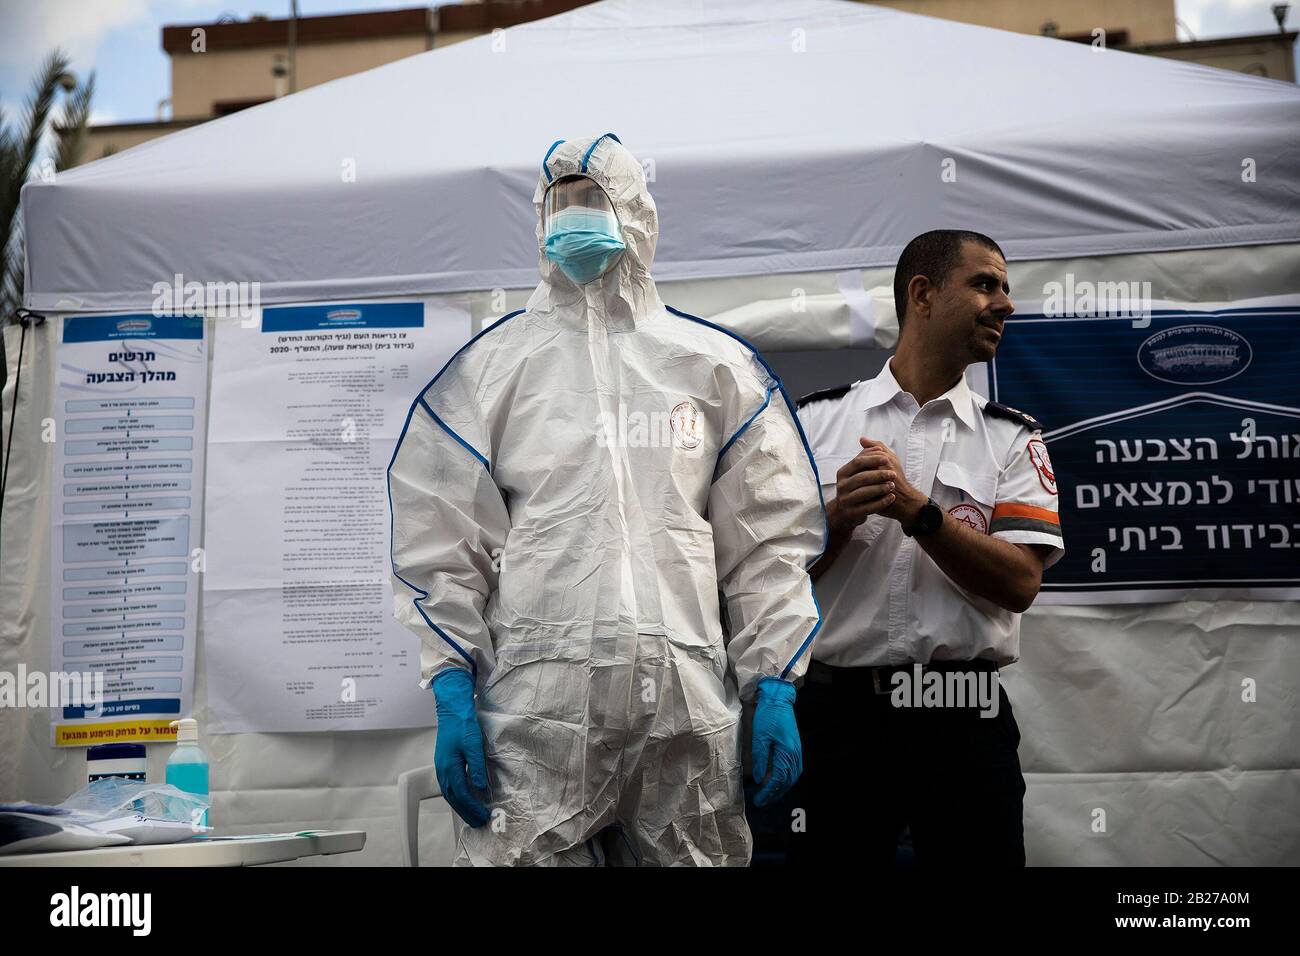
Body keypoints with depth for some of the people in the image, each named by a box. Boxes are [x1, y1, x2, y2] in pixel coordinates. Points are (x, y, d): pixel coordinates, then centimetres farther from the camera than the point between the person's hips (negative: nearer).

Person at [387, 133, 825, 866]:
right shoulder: (490, 368, 9)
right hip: (535, 698, -1)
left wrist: (776, 692, 1)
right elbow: (445, 545, 6)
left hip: (689, 698, 1)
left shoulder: (719, 367, 11)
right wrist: (453, 694, -4)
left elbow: (768, 542, 9)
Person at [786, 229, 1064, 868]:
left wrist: (918, 511, -17)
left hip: (965, 722, 1)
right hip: (838, 713, 0)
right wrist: (839, 517, -14)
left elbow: (1019, 584, -6)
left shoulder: (1013, 439, 7)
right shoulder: (817, 421, 6)